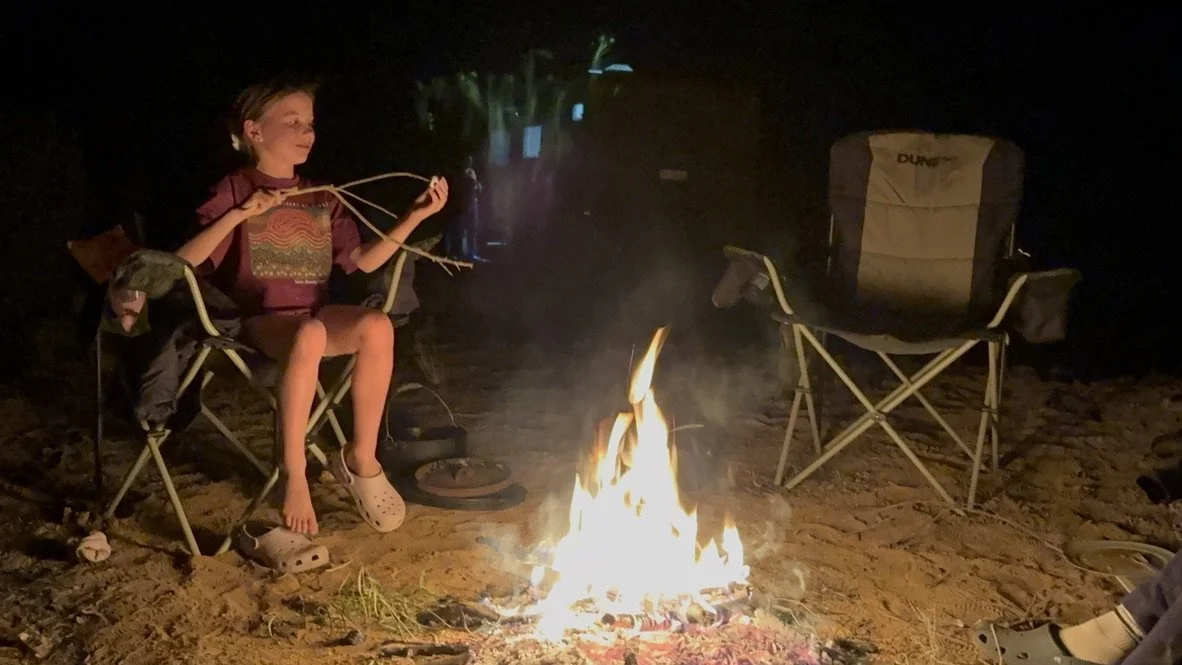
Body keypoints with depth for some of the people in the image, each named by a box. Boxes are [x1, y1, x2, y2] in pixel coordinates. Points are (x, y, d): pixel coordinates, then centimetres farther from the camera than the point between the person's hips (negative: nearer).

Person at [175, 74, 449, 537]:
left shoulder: (323, 199, 16)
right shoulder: (235, 191, 3)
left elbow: (364, 261, 8)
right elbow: (182, 263, -7)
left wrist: (415, 217, 1)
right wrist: (239, 214, -17)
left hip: (317, 316, 4)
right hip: (260, 320, -4)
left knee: (376, 325, -29)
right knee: (309, 335, -39)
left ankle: (361, 460, -17)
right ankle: (293, 475, -28)